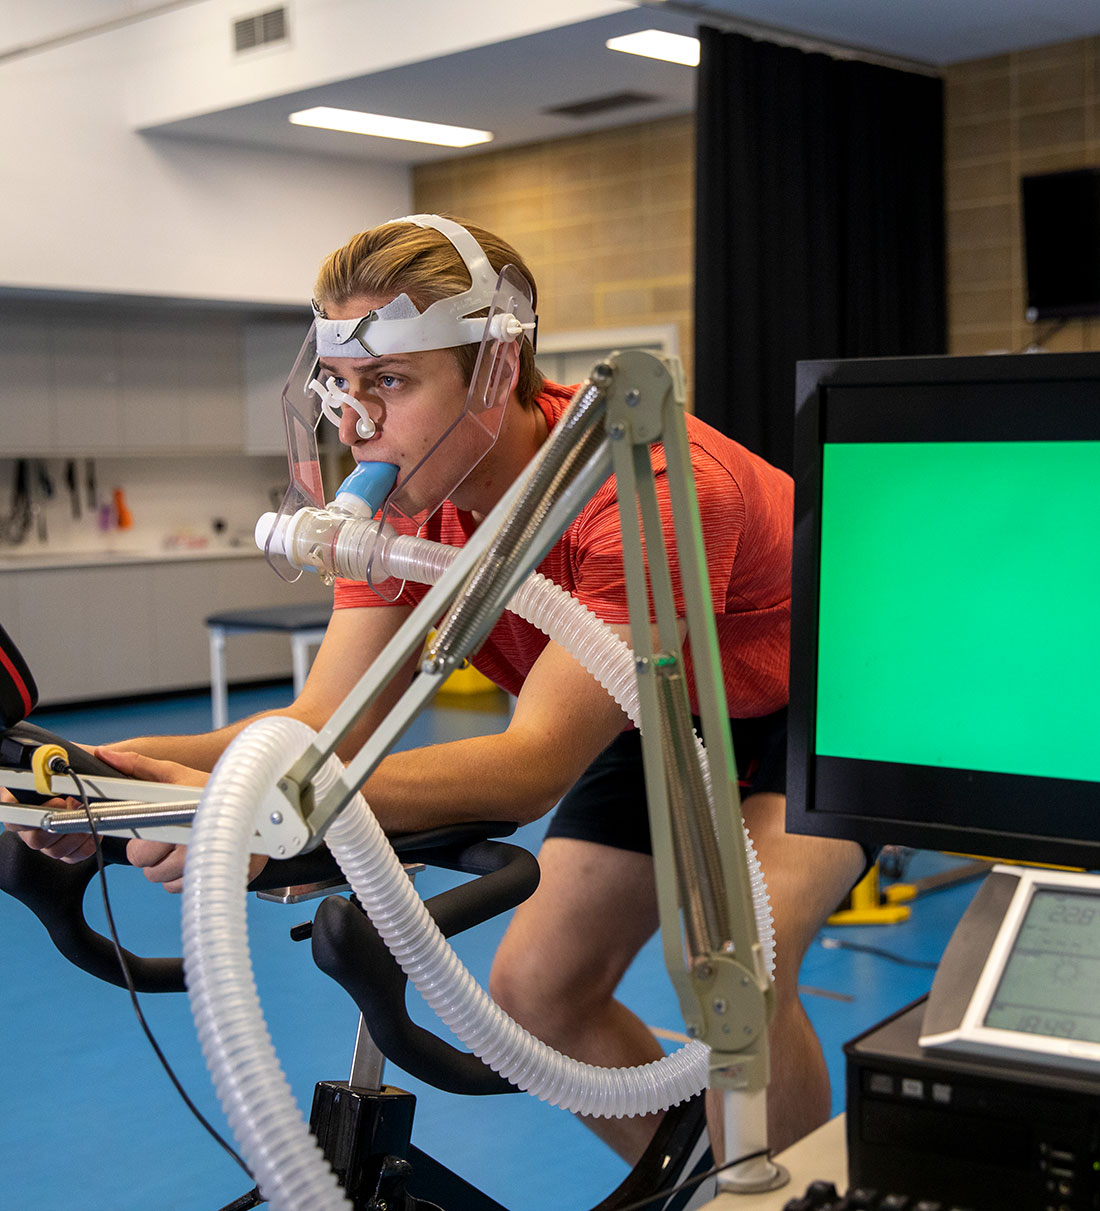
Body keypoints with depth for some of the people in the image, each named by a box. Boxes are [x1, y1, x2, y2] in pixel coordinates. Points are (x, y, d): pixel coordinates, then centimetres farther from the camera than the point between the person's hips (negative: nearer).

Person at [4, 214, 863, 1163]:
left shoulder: (649, 488, -39)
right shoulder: (403, 506, -17)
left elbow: (537, 763, -46)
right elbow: (325, 720, -22)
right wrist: (132, 771, -42)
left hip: (809, 703, -6)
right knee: (535, 986, -3)